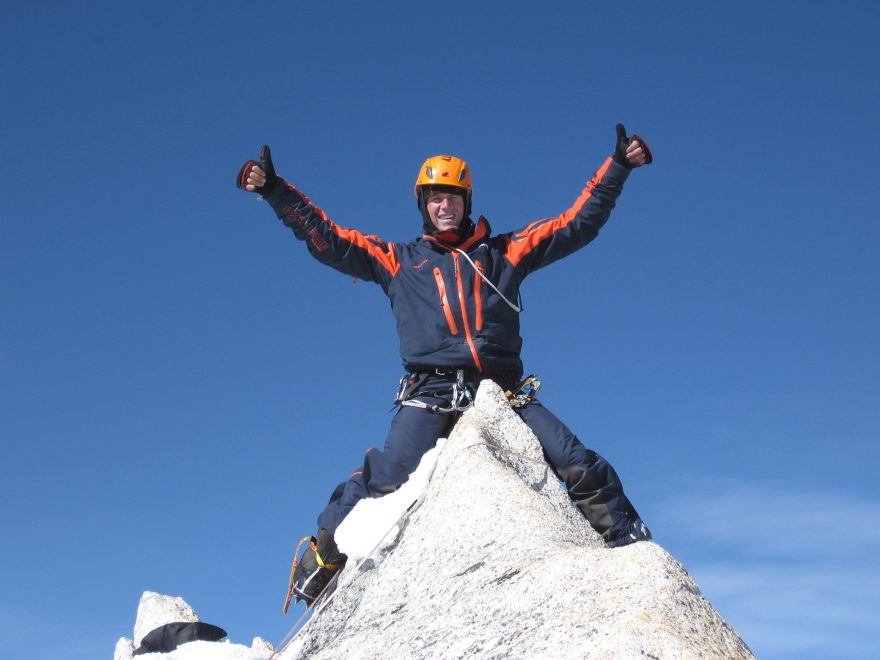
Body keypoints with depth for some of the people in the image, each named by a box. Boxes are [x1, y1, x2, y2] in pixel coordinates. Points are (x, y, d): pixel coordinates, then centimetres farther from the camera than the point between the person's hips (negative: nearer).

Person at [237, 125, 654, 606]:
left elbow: (578, 224, 22)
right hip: (430, 394, -1)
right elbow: (325, 238, 16)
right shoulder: (398, 260, 20)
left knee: (582, 469, -11)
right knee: (388, 477, -22)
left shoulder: (503, 251, 21)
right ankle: (319, 566, -8)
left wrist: (618, 166, 18)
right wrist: (273, 190, 9)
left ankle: (633, 549, 3)